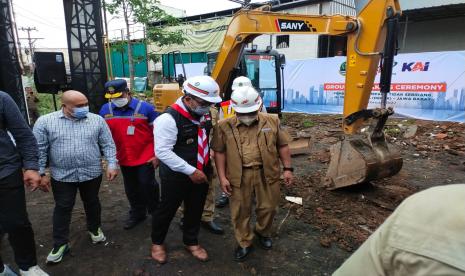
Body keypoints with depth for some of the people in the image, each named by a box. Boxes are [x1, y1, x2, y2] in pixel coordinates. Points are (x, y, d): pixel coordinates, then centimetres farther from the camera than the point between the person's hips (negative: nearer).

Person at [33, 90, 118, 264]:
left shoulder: (97, 120, -3)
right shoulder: (45, 122, -6)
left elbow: (108, 145, 0)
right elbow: (39, 150, -4)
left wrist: (112, 165, -7)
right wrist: (41, 173, -5)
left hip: (92, 173, 1)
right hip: (62, 176, -1)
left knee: (92, 203, 17)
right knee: (62, 208, 10)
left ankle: (94, 229, 40)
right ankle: (60, 244, 25)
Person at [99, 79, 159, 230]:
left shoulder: (145, 107, -12)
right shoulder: (105, 110, -1)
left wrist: (156, 155, -9)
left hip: (146, 157, -4)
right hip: (124, 159, 4)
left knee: (147, 184, 3)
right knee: (131, 189, 16)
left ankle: (155, 211, 28)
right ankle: (137, 213, 36)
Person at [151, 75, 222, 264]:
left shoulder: (204, 113, -1)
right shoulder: (169, 119, -24)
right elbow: (162, 152, -26)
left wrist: (207, 164, 11)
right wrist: (191, 171, -25)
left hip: (201, 173, 6)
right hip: (176, 176, -6)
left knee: (195, 210, 20)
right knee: (167, 210, 14)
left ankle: (191, 242, 43)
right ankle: (157, 242, 41)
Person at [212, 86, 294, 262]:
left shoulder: (272, 121, 0)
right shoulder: (224, 126, -4)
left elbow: (283, 145, 7)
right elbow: (219, 152, -1)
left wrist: (287, 168, 4)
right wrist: (222, 177, -6)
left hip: (267, 173, 1)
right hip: (239, 176, -1)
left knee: (268, 207, 15)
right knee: (240, 211, 10)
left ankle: (263, 232, 44)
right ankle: (244, 244, 31)